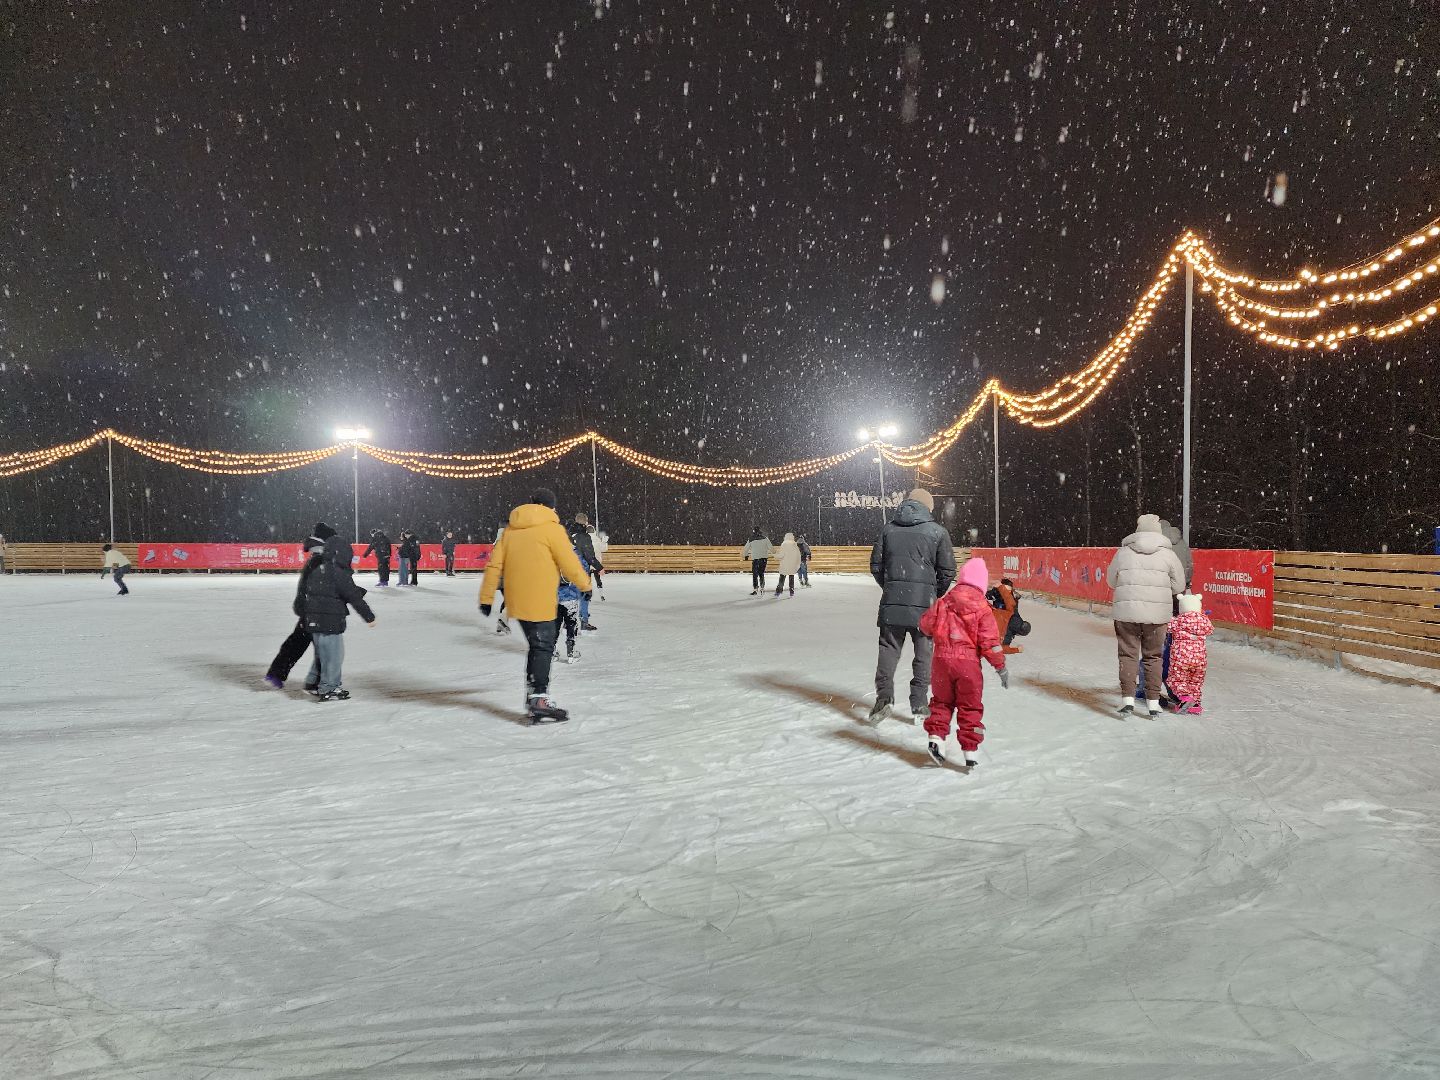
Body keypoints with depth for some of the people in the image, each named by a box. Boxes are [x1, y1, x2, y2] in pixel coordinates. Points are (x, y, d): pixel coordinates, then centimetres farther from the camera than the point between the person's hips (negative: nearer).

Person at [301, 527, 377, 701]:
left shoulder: (315, 571, 10)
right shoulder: (339, 574, -16)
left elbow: (302, 589, 21)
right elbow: (354, 597, -16)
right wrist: (369, 616, -11)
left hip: (313, 620, 9)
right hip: (330, 622, -9)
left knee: (322, 652, 22)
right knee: (333, 654, 0)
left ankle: (313, 682, 30)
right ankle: (328, 689, 4)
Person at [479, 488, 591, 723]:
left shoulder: (510, 529, 12)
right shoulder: (551, 528, -6)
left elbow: (494, 565, 9)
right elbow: (569, 563, -7)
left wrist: (486, 597, 11)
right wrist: (585, 584, 9)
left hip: (517, 600, 6)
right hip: (540, 601, -6)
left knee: (537, 645, 18)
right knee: (543, 647, -1)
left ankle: (533, 695, 22)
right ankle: (540, 700, -9)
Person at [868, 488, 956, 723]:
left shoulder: (889, 528, 6)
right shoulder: (937, 531, -1)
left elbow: (876, 565, 7)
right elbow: (947, 571, -1)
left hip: (892, 601, 2)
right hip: (924, 602, -2)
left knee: (888, 648, 9)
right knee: (924, 652, 10)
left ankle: (883, 697, -3)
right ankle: (919, 703, 13)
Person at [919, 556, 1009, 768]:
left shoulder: (944, 601, 2)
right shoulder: (982, 608, -7)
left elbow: (925, 624, 6)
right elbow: (990, 641, -9)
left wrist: (931, 634, 30)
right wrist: (1001, 667, 0)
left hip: (942, 659, 2)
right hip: (968, 663, -2)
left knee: (942, 701, 20)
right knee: (970, 707, 10)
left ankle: (936, 737, 5)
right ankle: (970, 751, 10)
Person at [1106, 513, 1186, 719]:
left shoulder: (1123, 552, 2)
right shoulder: (1167, 554, 1)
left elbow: (1111, 581, 12)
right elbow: (1179, 586, 5)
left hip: (1126, 611, 0)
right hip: (1157, 614, 0)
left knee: (1128, 654, 7)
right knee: (1153, 657, 11)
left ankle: (1127, 698, -2)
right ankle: (1153, 702, 13)